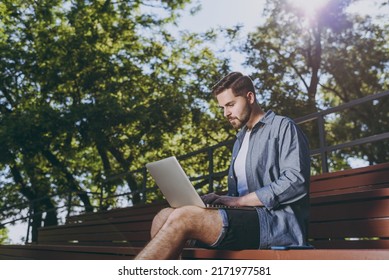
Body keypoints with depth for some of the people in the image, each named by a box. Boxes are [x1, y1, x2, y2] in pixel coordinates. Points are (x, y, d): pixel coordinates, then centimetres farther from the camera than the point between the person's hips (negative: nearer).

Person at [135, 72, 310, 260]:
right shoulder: (240, 141, 27)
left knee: (184, 218, -27)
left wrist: (238, 200, -13)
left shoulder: (283, 127, 3)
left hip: (277, 220, -8)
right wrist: (219, 200, -1)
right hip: (246, 217, 8)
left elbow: (296, 181, -12)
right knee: (164, 217, -12)